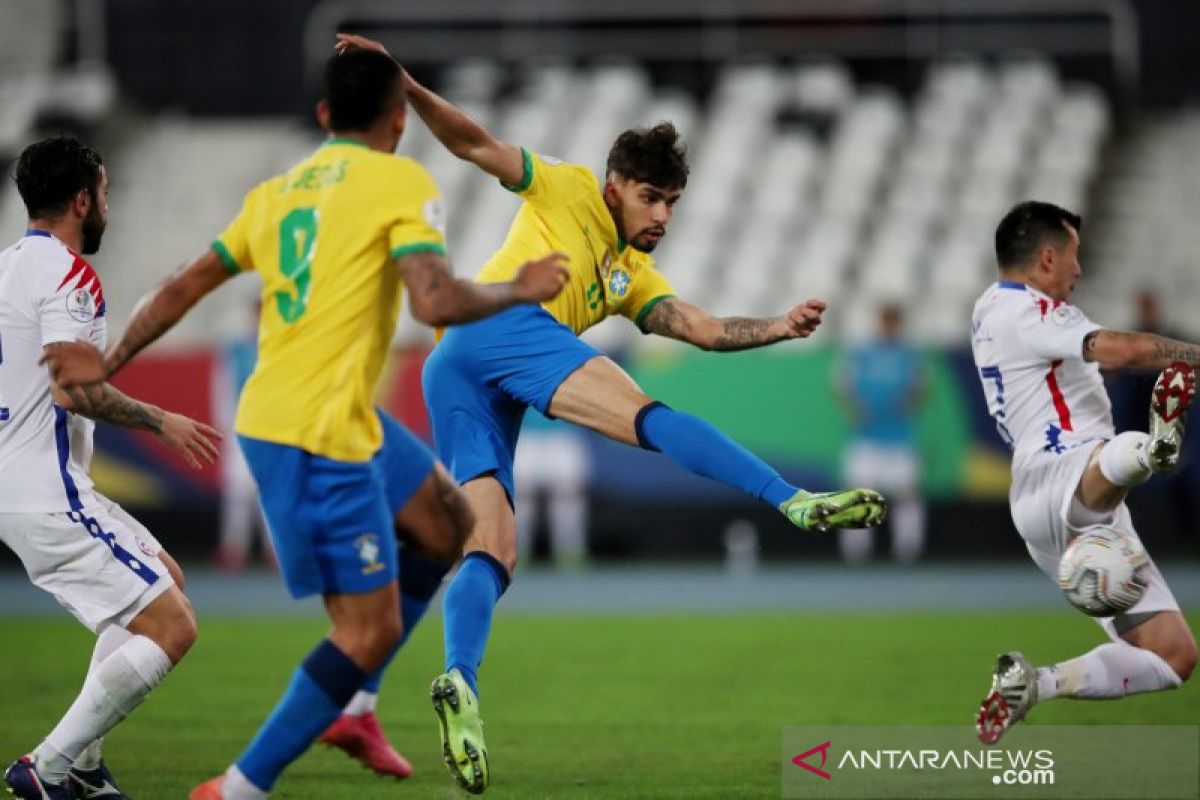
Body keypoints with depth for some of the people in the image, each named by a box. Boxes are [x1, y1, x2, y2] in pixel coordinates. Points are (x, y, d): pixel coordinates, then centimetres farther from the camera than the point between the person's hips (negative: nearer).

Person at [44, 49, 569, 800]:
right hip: (322, 436, -9)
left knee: (449, 525, 22)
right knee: (371, 630, -4)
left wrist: (109, 363, 26)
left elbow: (183, 288, 17)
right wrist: (519, 291, -3)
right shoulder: (402, 183, -7)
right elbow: (436, 301, -20)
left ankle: (351, 704, 20)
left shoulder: (278, 191, 15)